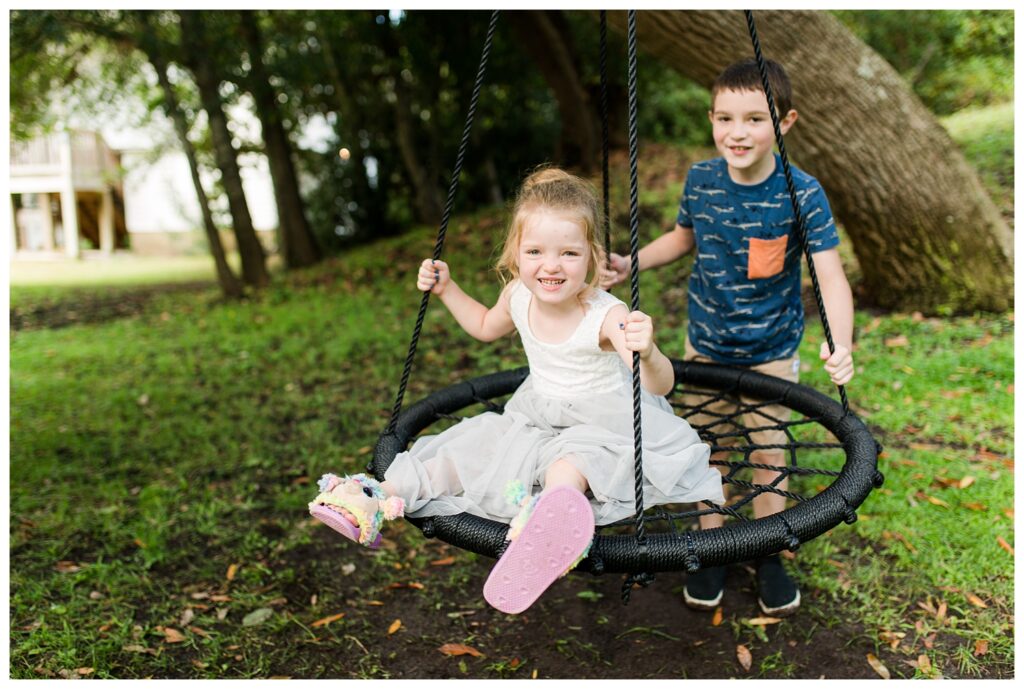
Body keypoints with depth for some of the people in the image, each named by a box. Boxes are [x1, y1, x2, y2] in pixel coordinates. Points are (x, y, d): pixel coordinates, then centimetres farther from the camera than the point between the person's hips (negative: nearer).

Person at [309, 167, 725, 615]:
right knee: (471, 447, -7)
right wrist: (446, 288, 6)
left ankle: (548, 518, -67)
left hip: (600, 424, -7)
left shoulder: (608, 317, -27)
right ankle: (380, 498, -7)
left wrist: (647, 352, -59)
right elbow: (486, 327, 17)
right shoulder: (518, 295, -8)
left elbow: (661, 385, -37)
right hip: (534, 417, 7)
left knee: (573, 460, -38)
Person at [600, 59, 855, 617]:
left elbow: (830, 276, -25)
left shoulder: (802, 195, -19)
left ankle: (768, 557, 32)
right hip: (705, 344, 3)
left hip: (771, 351, -2)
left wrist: (840, 346, -41)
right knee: (706, 449, 12)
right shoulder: (701, 179, -8)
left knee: (768, 453, 11)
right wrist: (630, 264, -2)